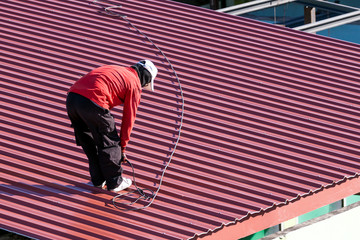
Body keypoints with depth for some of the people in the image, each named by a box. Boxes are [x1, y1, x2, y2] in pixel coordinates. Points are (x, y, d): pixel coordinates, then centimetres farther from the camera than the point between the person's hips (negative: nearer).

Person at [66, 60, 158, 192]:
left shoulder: (114, 69, 31)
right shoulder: (135, 85, 10)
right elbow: (128, 119, 11)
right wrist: (123, 147, 22)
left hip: (71, 97, 7)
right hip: (91, 103, -7)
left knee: (90, 143, 24)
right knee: (109, 143, 12)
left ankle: (98, 180, 33)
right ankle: (115, 182, 23)